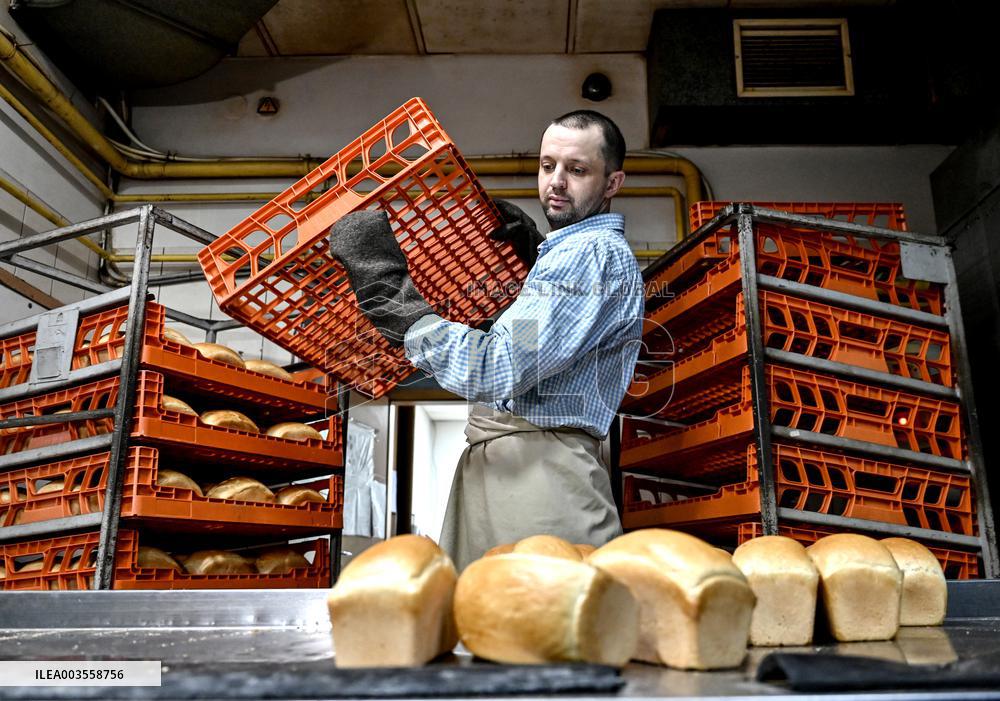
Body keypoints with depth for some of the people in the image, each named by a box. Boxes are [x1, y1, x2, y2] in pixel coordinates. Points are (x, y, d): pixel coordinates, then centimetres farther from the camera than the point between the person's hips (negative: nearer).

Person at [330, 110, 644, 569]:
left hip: (537, 474, -10)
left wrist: (392, 300, -16)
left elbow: (498, 370, -21)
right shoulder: (567, 250, 23)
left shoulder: (598, 252, -10)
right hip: (490, 463, 10)